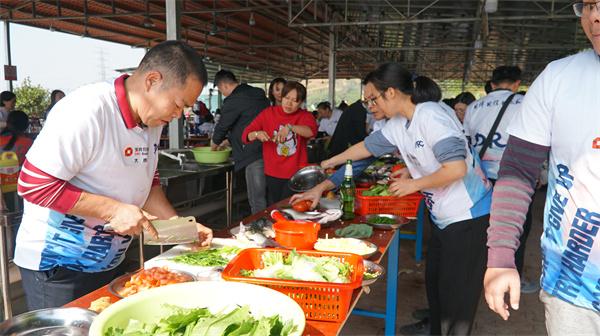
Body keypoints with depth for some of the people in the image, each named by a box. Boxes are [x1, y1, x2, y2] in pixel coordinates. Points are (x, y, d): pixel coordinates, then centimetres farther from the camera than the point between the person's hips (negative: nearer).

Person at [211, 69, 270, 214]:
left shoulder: (233, 101, -10)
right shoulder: (259, 94, 16)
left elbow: (222, 126, 0)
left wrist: (214, 144, 20)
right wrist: (228, 140, 29)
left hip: (254, 156, -9)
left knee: (257, 202, -2)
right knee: (267, 197, 16)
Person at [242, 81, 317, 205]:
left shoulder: (305, 116, -1)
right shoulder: (268, 113, 1)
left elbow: (311, 131, -23)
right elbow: (246, 135, -3)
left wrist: (290, 127, -38)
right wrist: (257, 134, -25)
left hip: (296, 174, -1)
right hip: (273, 174, 2)